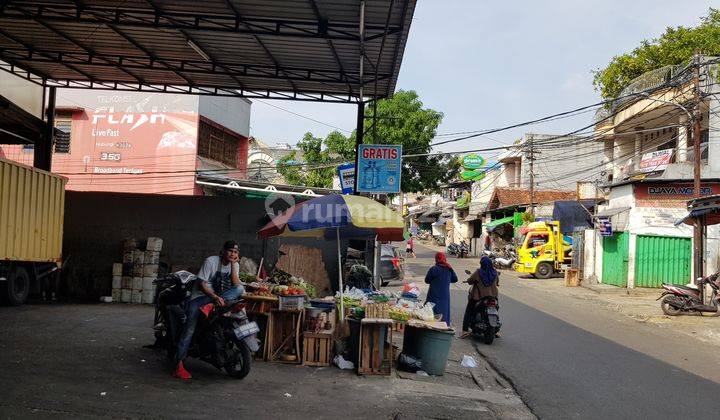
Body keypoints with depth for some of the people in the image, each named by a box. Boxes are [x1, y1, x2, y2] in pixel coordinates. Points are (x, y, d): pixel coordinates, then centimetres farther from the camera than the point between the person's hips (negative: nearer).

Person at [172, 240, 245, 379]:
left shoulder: (235, 265, 5)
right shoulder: (211, 261, -10)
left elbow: (235, 285, -10)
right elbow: (201, 284, -16)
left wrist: (233, 264, -14)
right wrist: (214, 297, -30)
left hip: (218, 296, 4)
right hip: (200, 296, -4)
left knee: (240, 289, -22)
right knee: (190, 328, -17)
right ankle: (179, 364, -16)